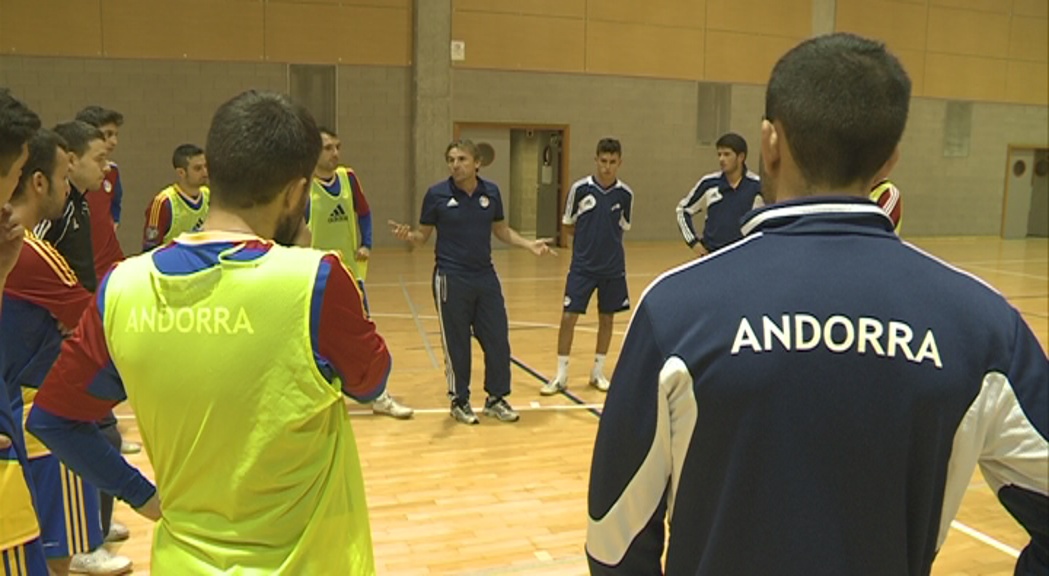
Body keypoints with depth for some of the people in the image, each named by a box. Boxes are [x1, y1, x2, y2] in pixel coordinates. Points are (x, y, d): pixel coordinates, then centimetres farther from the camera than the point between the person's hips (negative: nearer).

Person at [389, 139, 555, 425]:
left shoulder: (491, 192, 2)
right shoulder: (437, 194, -6)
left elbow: (501, 230, 15)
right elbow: (423, 236, 0)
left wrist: (528, 244, 3)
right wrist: (409, 235, -21)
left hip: (486, 276, 4)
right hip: (451, 278, -3)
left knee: (497, 340, 7)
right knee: (457, 344, 4)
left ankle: (496, 398, 24)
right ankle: (459, 401, 21)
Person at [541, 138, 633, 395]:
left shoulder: (625, 194, -2)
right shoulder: (580, 188, -7)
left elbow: (623, 227, 11)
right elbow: (569, 225, 4)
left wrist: (605, 237, -1)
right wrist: (590, 235, -2)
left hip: (612, 267, 2)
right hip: (582, 266, -2)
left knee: (606, 318, 9)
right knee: (568, 317, -4)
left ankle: (598, 372, 25)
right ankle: (561, 375, 8)